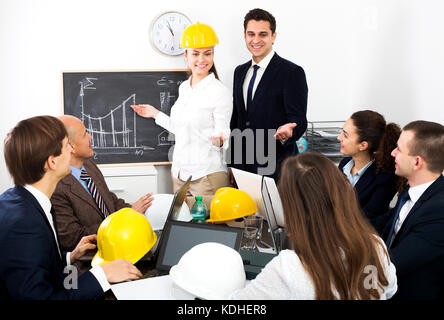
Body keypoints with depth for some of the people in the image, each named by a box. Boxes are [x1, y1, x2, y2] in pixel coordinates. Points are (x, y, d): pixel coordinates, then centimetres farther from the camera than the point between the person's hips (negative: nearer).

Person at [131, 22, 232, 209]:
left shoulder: (220, 92, -11)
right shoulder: (184, 88, 10)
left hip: (207, 175, -7)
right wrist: (156, 115, 23)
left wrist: (218, 140, -32)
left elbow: (222, 134, -10)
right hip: (179, 172, 7)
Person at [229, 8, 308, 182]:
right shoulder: (240, 72, 12)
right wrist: (231, 163, 13)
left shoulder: (292, 72, -9)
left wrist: (288, 132, -35)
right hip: (242, 166, 6)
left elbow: (298, 121, -12)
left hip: (275, 168, -6)